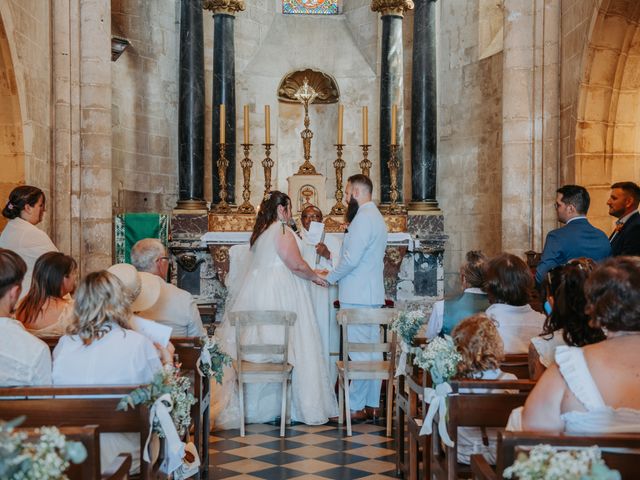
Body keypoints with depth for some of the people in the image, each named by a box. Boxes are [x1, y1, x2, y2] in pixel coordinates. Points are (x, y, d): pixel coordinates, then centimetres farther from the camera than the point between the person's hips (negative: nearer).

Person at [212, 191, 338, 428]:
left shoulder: (260, 232, 16)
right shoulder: (282, 231, -10)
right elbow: (296, 265, -15)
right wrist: (316, 277, 1)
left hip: (256, 292, 8)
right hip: (278, 296, -8)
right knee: (283, 347, -4)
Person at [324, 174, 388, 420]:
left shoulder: (363, 218, -14)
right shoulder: (377, 218, 19)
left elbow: (351, 259, -20)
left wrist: (330, 277, -6)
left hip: (357, 296, -10)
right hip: (373, 294, 10)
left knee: (358, 354, -6)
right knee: (373, 350, 11)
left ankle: (355, 407, -2)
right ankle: (372, 404, 17)